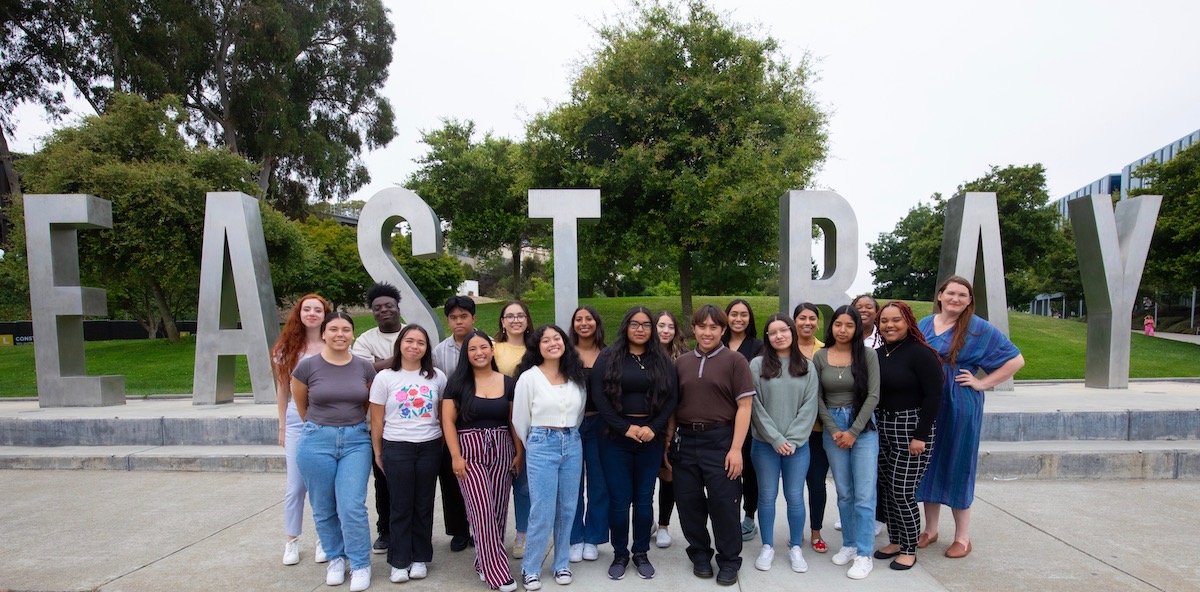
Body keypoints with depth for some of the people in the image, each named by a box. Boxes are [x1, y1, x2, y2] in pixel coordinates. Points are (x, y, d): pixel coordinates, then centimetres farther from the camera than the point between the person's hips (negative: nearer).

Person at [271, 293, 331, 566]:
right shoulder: (287, 347, 4)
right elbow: (282, 389, 10)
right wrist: (282, 426, 10)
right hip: (297, 420, 2)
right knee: (296, 485, 9)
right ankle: (292, 541, 26)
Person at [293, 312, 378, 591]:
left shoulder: (365, 368, 0)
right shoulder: (307, 367, -5)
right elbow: (301, 407, 9)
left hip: (356, 441, 0)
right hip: (316, 442, 0)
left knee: (352, 507, -4)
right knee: (324, 508, 11)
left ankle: (361, 565, 13)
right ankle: (335, 558, 31)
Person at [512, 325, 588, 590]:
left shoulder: (576, 377, 6)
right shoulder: (529, 377, -7)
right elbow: (519, 419, 0)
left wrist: (569, 436, 14)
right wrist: (534, 446, 8)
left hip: (572, 445, 4)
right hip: (541, 446, -4)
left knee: (567, 509, 10)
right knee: (543, 511, -3)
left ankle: (562, 564, 26)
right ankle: (530, 569, 15)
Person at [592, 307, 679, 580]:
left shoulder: (663, 360, 7)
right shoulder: (608, 358, 1)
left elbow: (671, 397, 2)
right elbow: (599, 396, -6)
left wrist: (653, 428, -12)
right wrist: (625, 428, -13)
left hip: (651, 437, 2)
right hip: (616, 437, -1)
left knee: (644, 498, 9)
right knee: (619, 499, 3)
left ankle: (641, 554, 26)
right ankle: (620, 554, 22)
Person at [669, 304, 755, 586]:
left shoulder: (735, 361, -2)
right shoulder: (681, 363, 8)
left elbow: (744, 407, -6)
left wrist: (736, 448, -12)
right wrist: (668, 443, 7)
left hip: (720, 441, -3)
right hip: (685, 441, 4)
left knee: (723, 503, 4)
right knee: (688, 502, 10)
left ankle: (729, 561, 24)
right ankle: (700, 555, 31)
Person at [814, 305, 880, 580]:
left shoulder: (868, 355, -3)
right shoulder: (820, 357, 1)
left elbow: (873, 395, -6)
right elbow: (817, 398, 2)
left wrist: (854, 431, -11)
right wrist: (834, 430, -7)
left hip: (863, 427, -2)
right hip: (832, 428, 2)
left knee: (864, 494, -2)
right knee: (843, 492, 10)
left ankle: (864, 555, 8)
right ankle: (849, 545, 24)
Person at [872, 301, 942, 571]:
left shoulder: (920, 353, -12)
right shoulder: (877, 354, 7)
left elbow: (934, 396, -14)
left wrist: (920, 436, -16)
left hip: (911, 431, -6)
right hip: (882, 430, 6)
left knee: (902, 493, -2)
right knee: (886, 490, 12)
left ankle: (910, 550, 17)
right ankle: (895, 541, 28)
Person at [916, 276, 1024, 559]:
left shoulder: (979, 329, -4)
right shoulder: (924, 325, 8)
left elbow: (1016, 359, -3)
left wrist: (982, 383, -9)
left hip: (959, 408, -4)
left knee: (956, 465, 3)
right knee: (927, 464, 9)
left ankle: (962, 536, 19)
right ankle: (930, 529, 24)